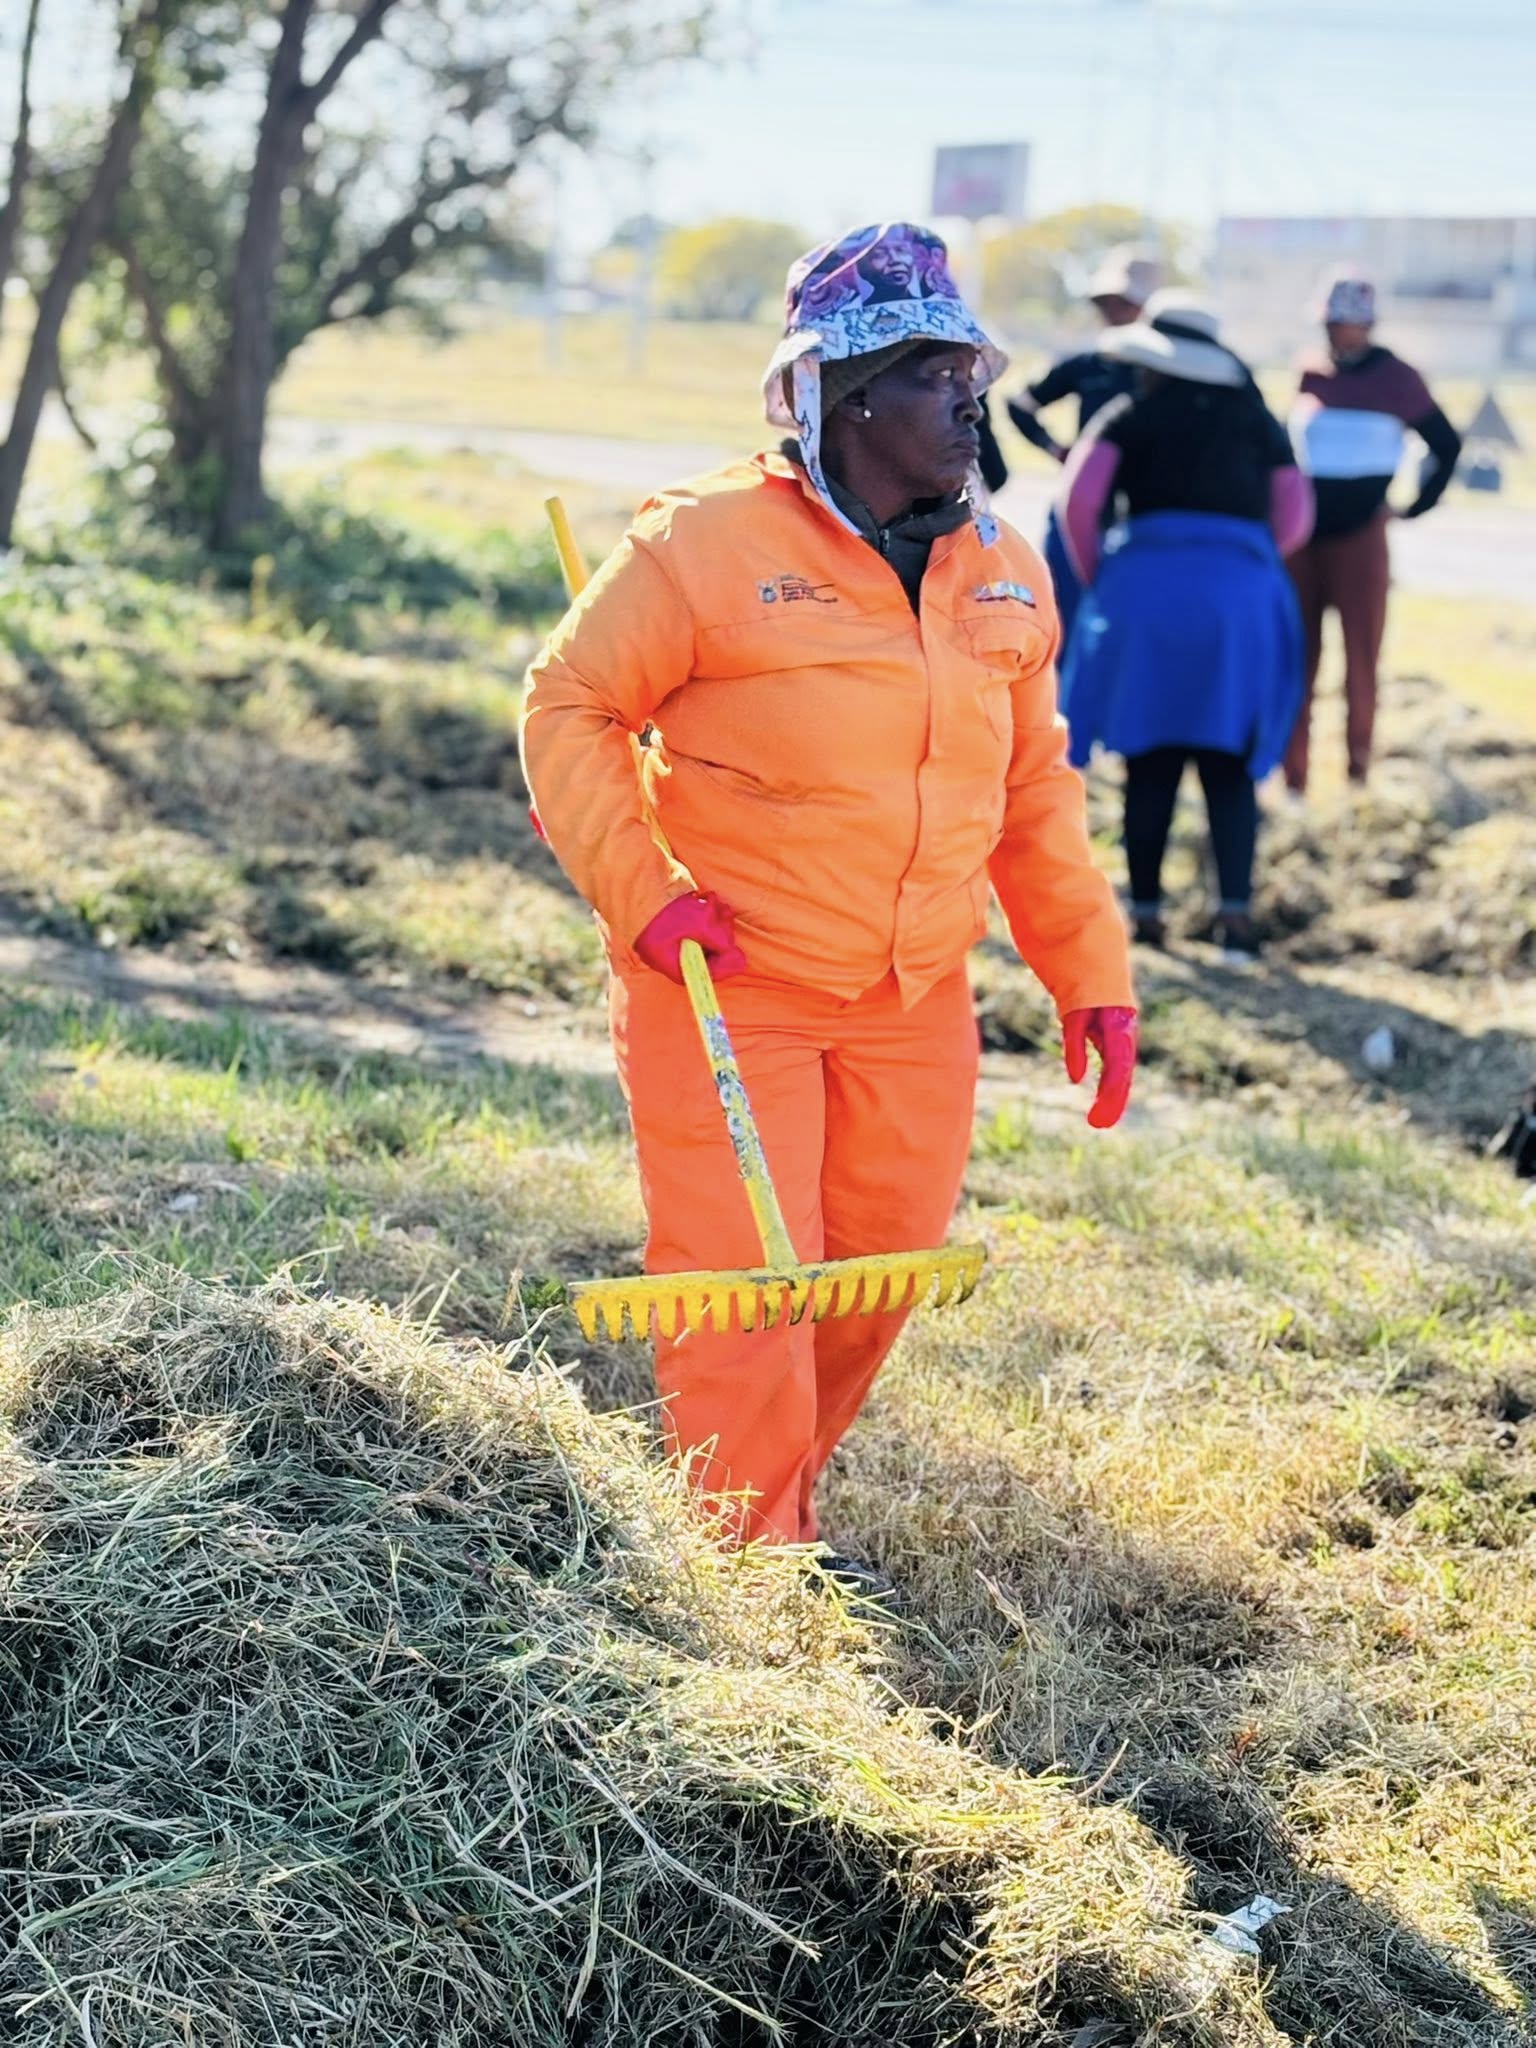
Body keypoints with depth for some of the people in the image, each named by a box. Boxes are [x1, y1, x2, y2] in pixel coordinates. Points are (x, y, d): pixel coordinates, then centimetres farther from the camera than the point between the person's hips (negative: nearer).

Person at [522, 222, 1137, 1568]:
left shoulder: (1003, 574, 6)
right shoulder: (710, 545, -12)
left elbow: (1035, 793, 14)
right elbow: (569, 709, -5)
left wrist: (1090, 975, 9)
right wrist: (639, 892, -14)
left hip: (914, 1011, 6)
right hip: (727, 993, -6)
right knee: (744, 1293, -5)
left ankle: (789, 1499, 33)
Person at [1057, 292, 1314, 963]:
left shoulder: (1133, 417, 8)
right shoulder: (1256, 421, 16)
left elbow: (1079, 499, -3)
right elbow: (1293, 519, 12)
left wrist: (1095, 576, 11)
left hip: (1146, 584, -1)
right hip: (1242, 593, 1)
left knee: (1151, 762, 7)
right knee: (1228, 763, 5)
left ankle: (1145, 912, 8)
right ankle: (1236, 911, -9)